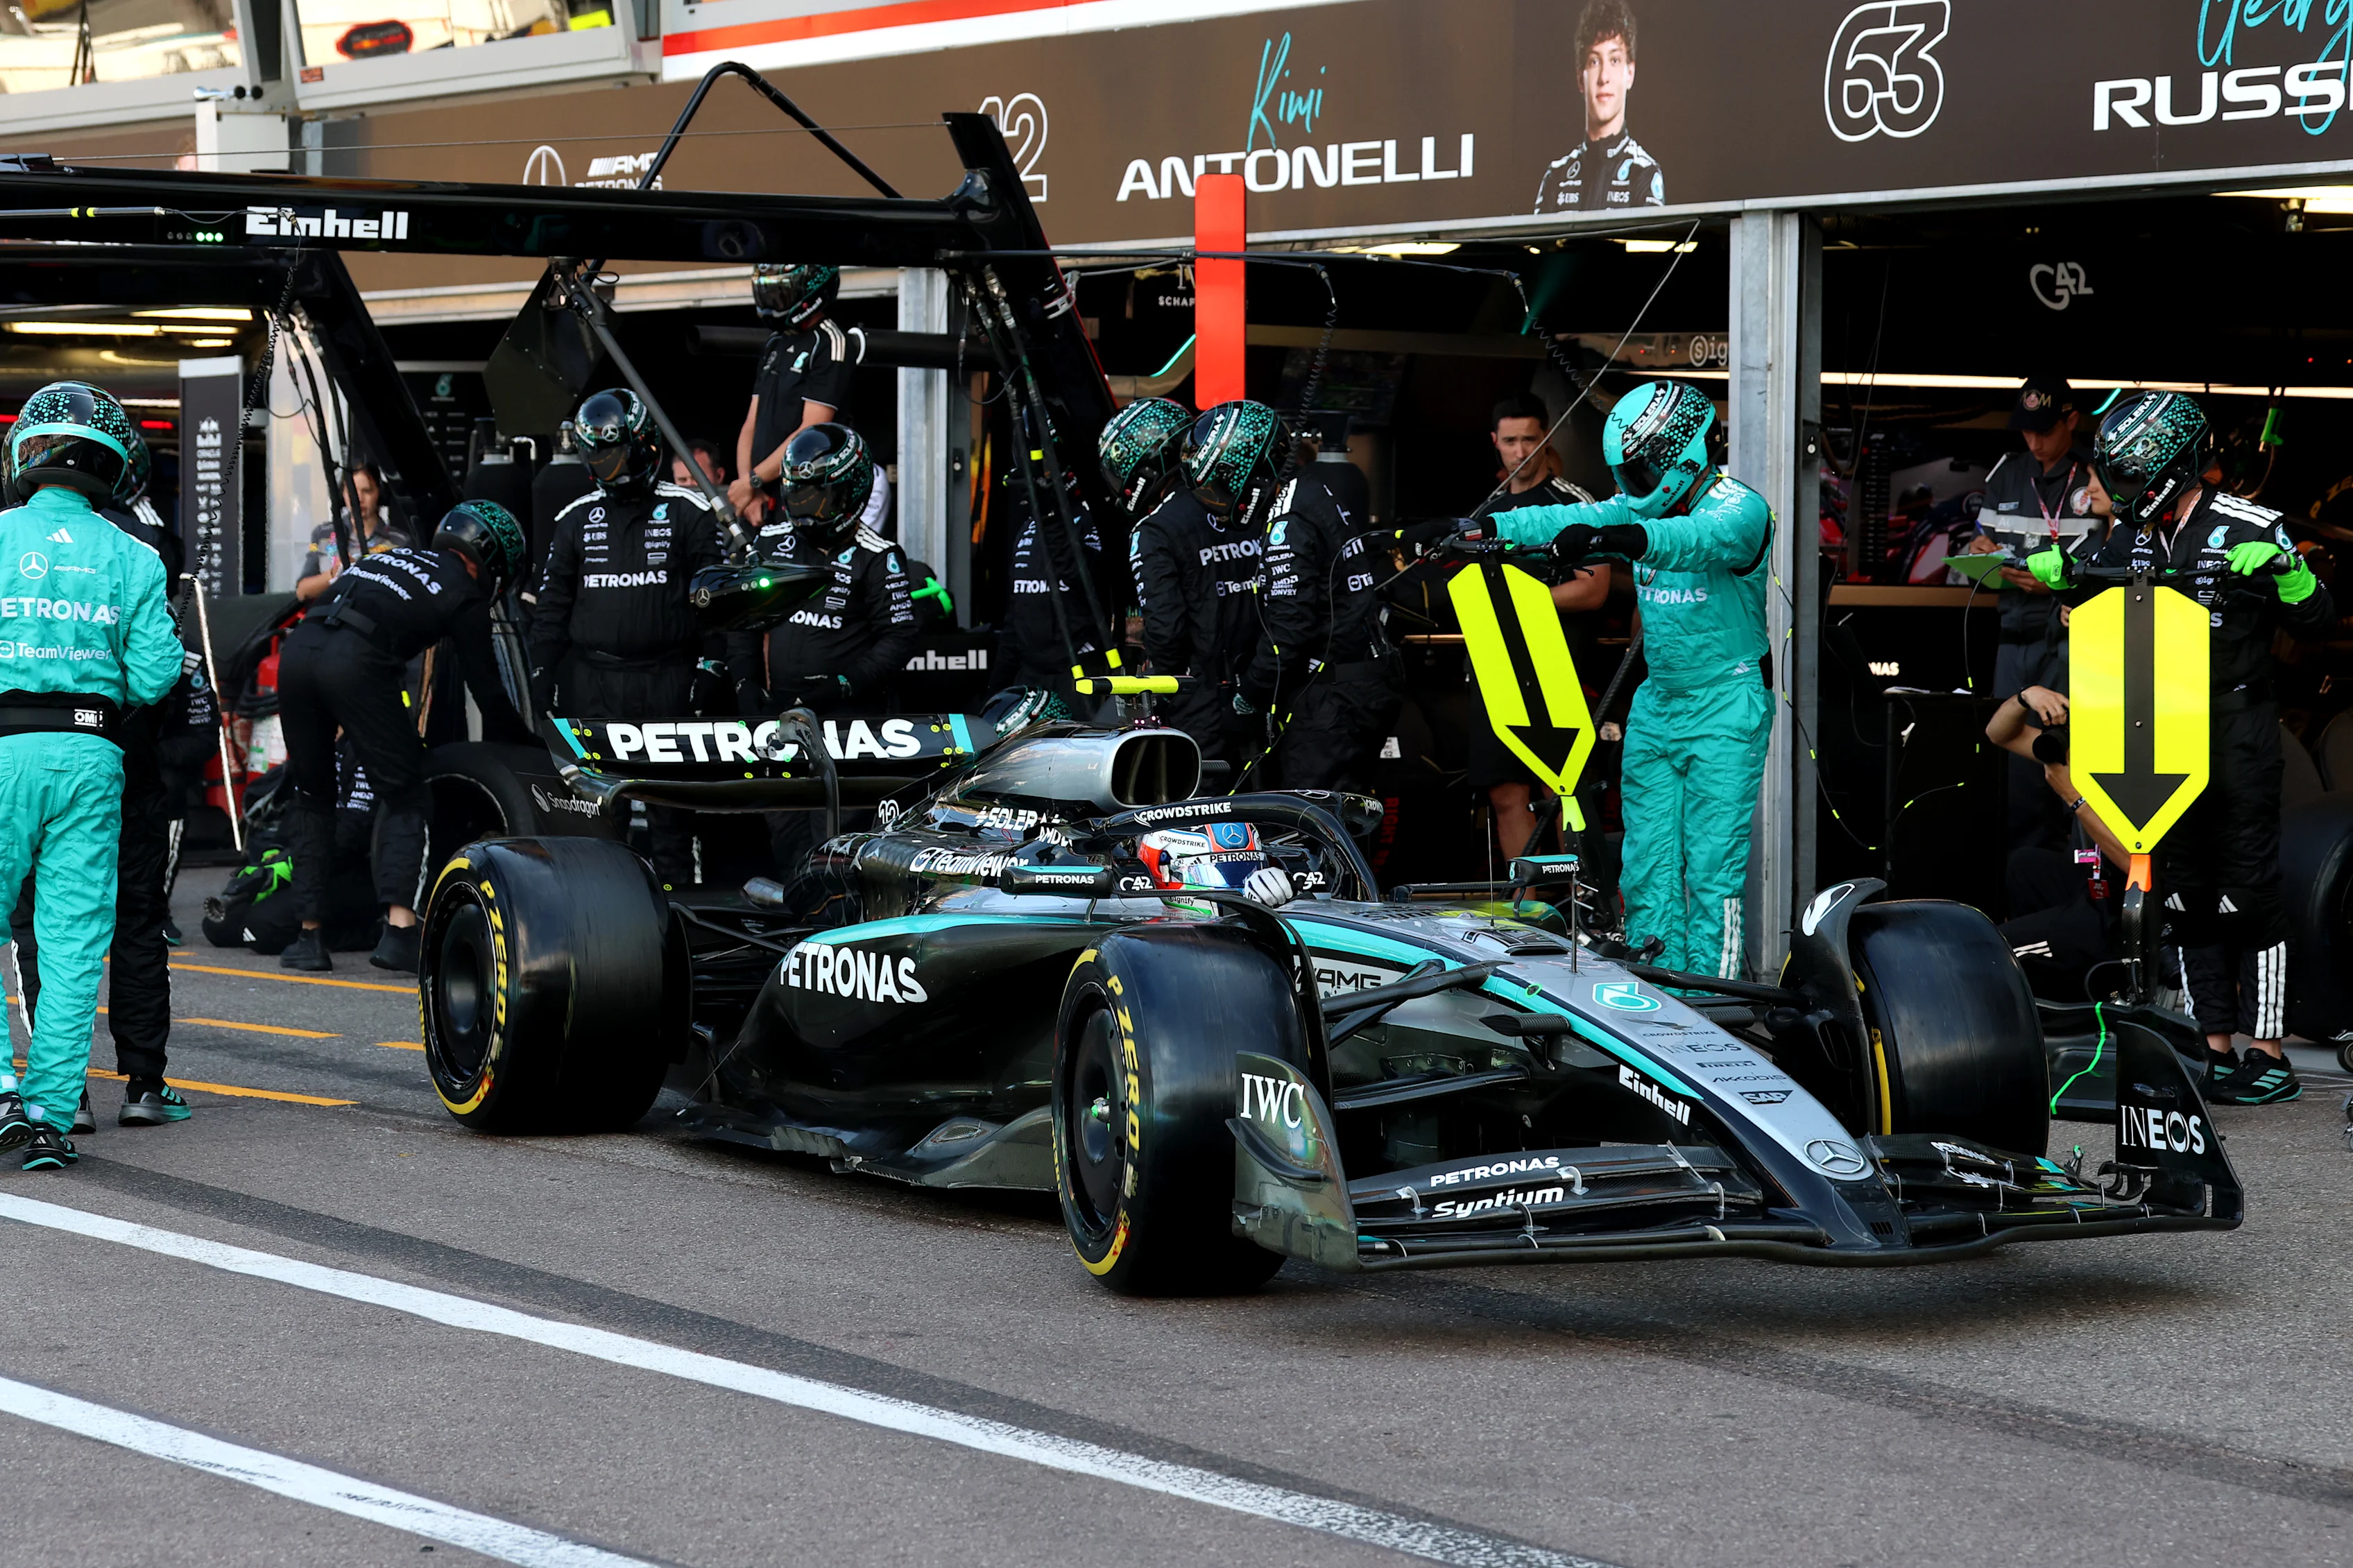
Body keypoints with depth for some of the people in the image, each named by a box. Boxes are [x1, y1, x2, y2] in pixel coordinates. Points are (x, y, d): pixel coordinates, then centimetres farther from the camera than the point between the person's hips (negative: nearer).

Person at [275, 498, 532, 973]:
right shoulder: (465, 593, 15)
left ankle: (310, 936, 17)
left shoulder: (388, 558, 33)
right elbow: (487, 689, 17)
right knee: (404, 796, 7)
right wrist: (526, 746, 32)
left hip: (297, 648, 6)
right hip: (355, 661, -6)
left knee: (313, 797, 19)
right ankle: (398, 931, -7)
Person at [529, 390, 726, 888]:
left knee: (670, 802, 3)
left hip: (667, 679, -2)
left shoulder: (687, 512, 1)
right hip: (592, 680, 2)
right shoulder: (576, 519, 10)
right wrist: (539, 683, 9)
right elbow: (551, 608, 14)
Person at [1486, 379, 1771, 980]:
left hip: (1724, 709, -7)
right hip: (1656, 703, 7)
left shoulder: (1739, 509, -13)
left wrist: (1620, 538, -52)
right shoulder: (1644, 508, 8)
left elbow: (1701, 540, -35)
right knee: (1647, 864, 5)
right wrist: (1483, 528, -20)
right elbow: (1567, 521, -4)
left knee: (1712, 866, -8)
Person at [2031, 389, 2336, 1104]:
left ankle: (2271, 1057, -2)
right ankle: (2217, 1052, 13)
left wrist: (2283, 566, -22)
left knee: (2248, 891, -6)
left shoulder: (2246, 529, -7)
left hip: (2236, 730, -6)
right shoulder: (2129, 537, 9)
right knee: (2186, 895, 7)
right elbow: (2080, 583, 26)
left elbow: (2318, 620, -5)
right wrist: (2041, 565, 6)